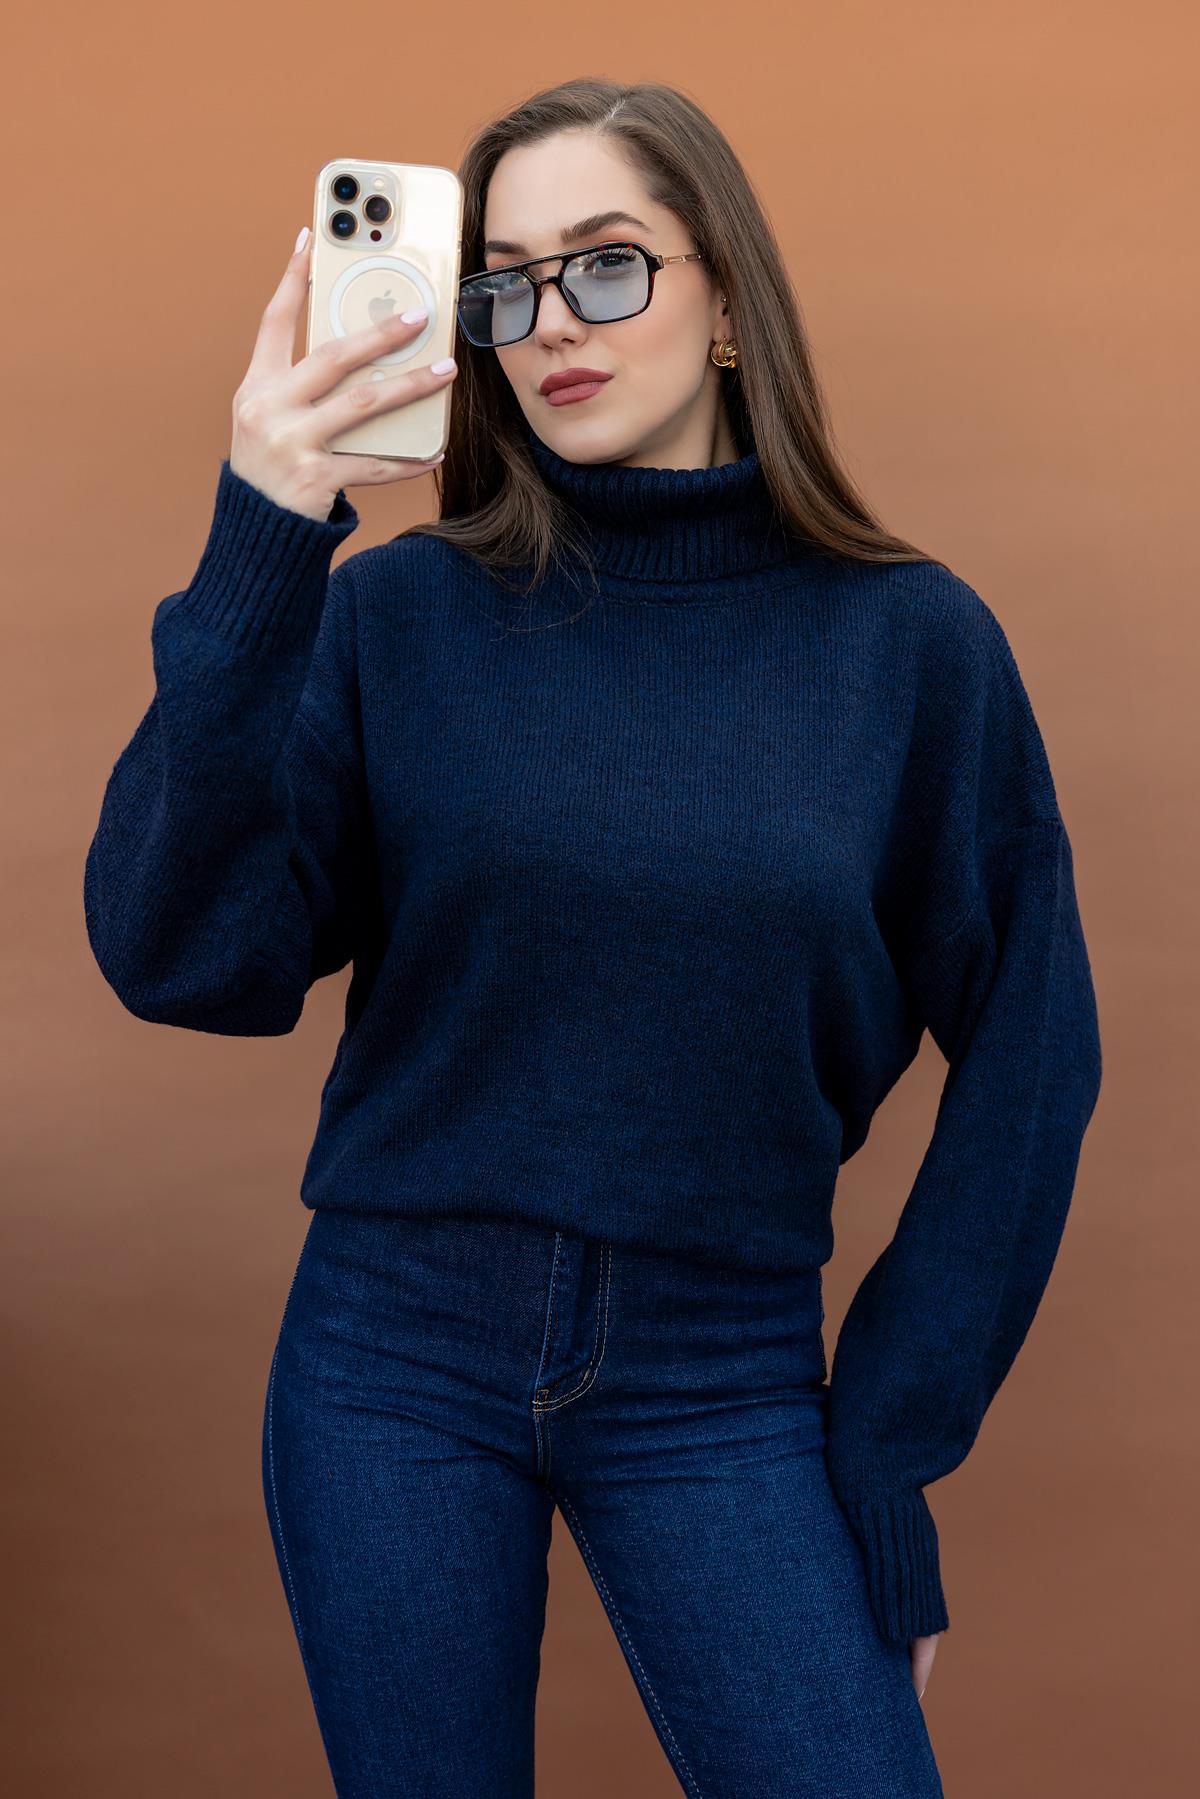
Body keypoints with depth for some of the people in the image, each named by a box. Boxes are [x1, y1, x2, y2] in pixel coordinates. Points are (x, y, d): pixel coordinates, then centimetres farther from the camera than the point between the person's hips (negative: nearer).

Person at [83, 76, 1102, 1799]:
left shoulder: (909, 640, -6)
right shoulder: (398, 612, -5)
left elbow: (1027, 1061, -1)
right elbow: (185, 960, -15)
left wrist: (887, 1453, -1)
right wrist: (257, 556, -23)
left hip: (723, 1394, 0)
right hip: (393, 1368, 1)